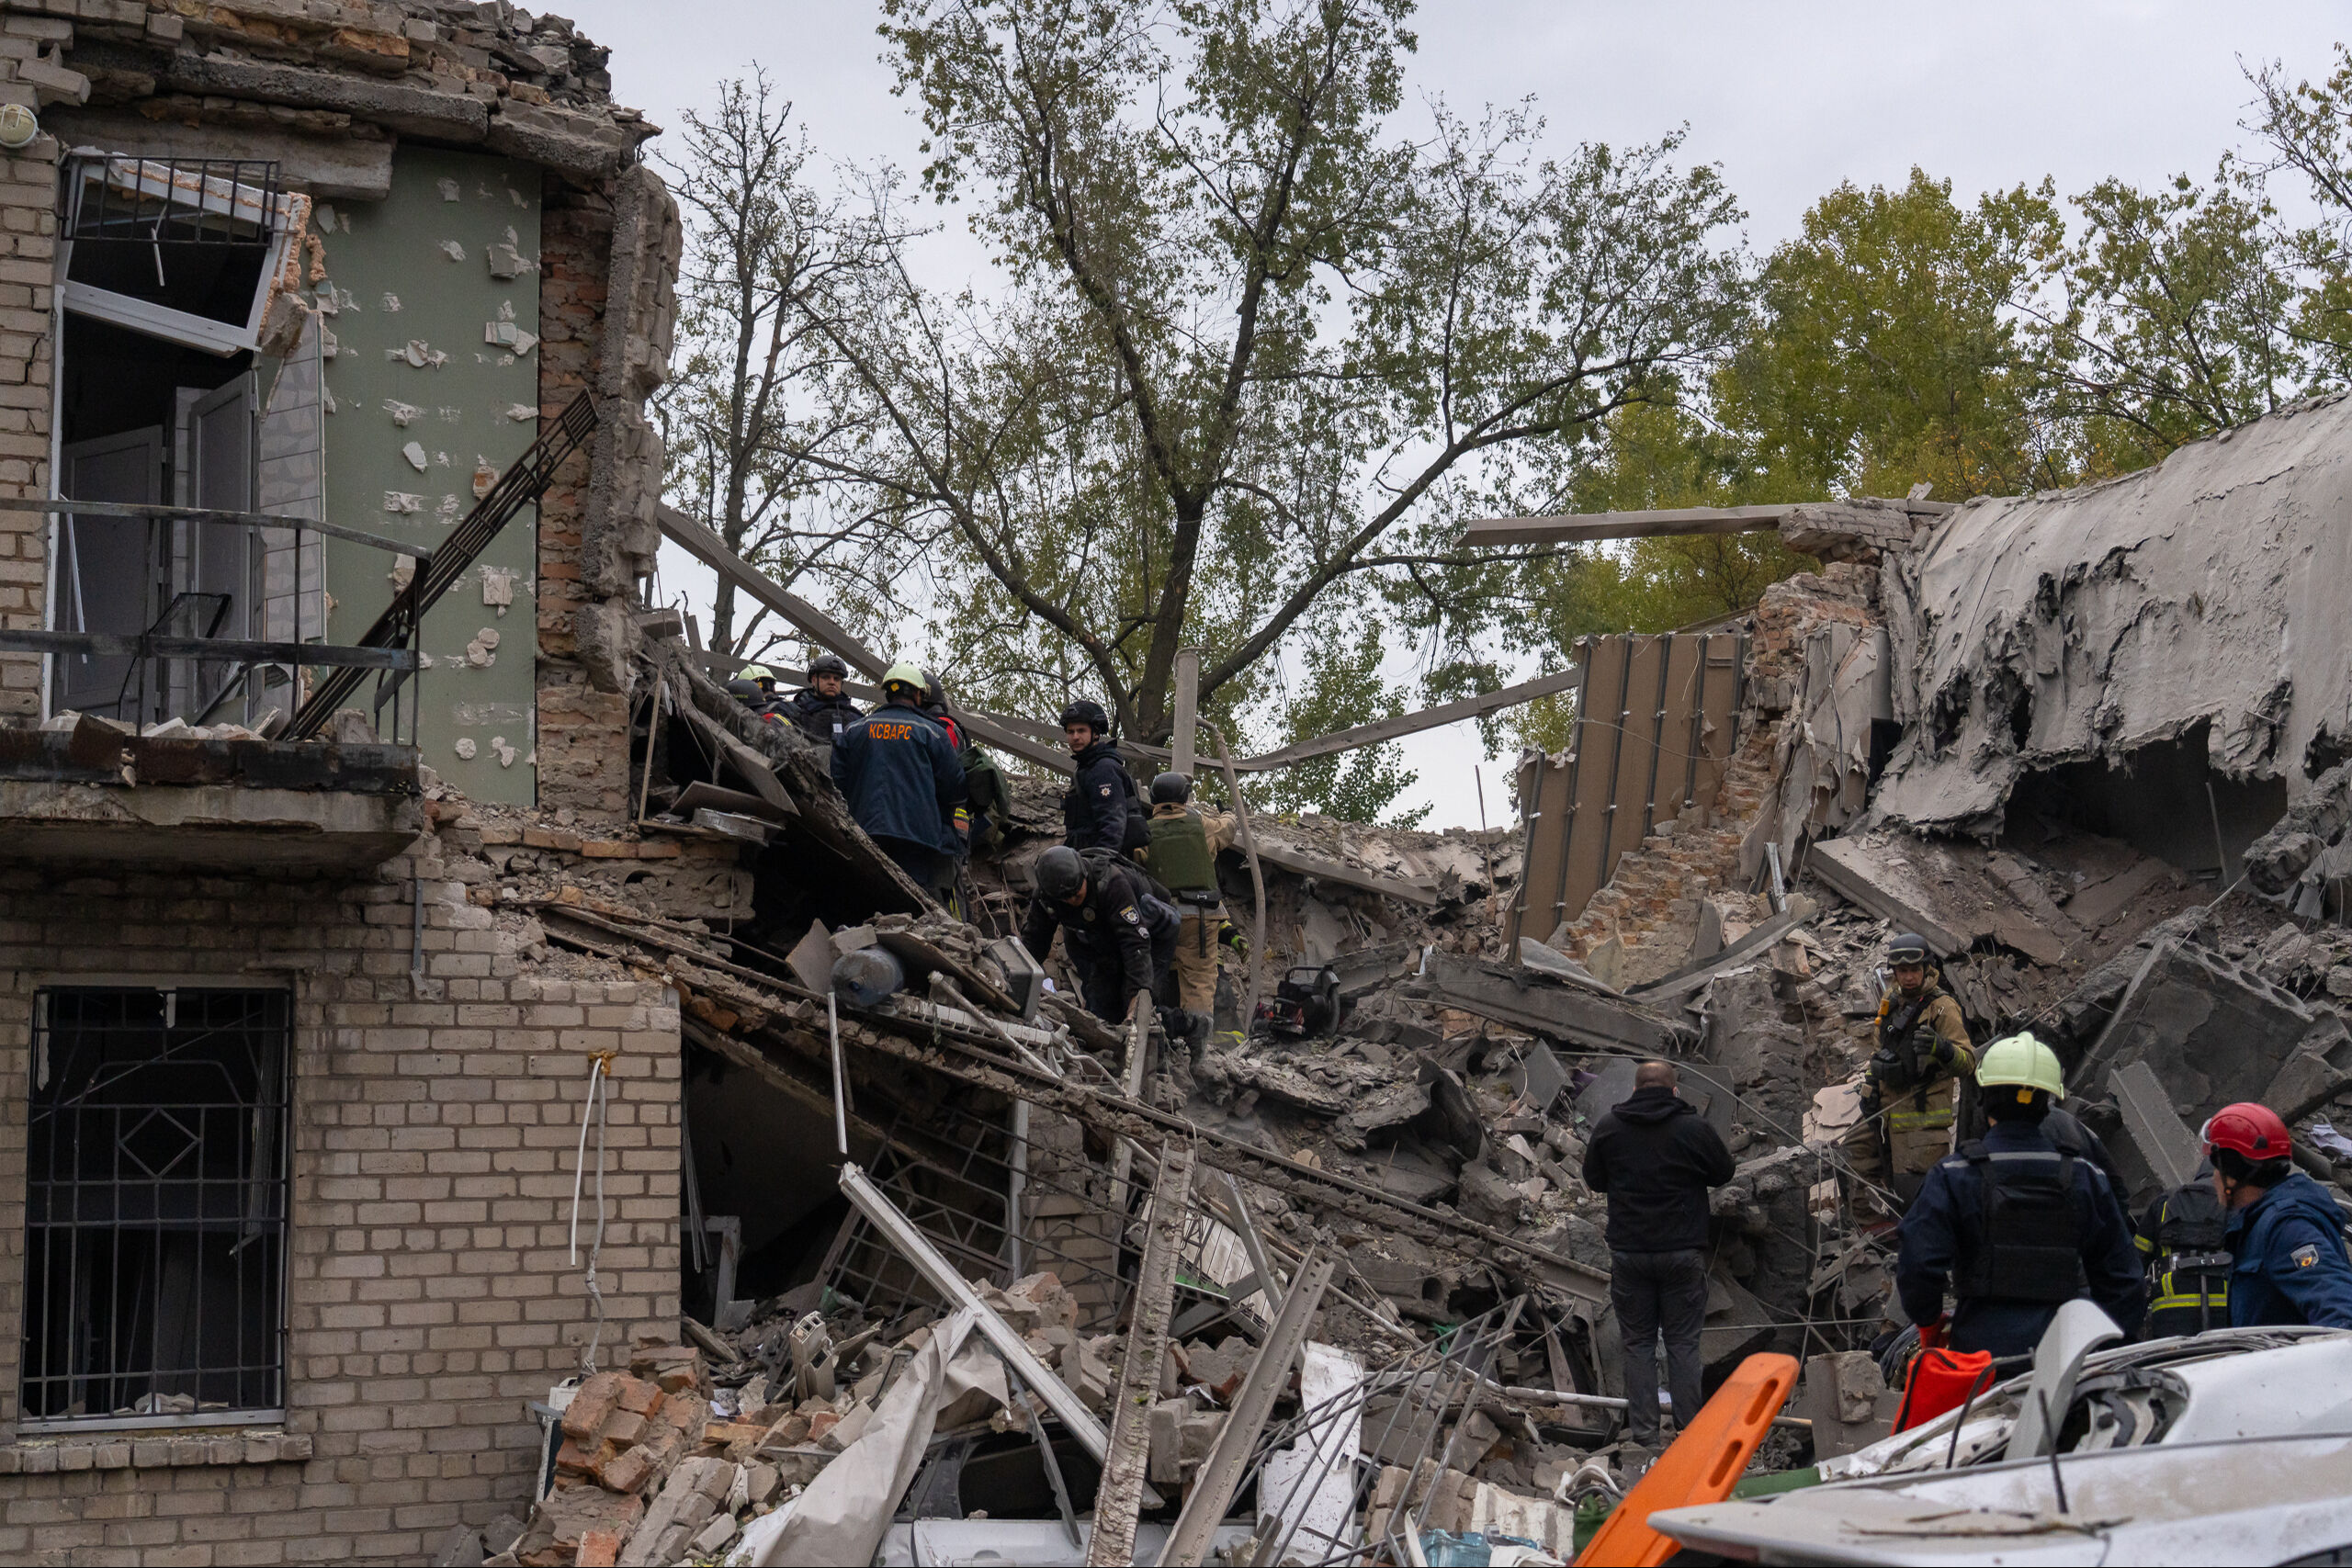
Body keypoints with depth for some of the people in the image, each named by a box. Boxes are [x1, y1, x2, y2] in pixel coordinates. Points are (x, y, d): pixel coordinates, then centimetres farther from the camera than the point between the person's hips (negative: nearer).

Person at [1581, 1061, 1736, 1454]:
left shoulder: (1608, 1128, -3)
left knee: (1638, 1343, 9)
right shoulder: (1693, 1128, -10)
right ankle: (1689, 1431, 8)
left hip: (1628, 1252, 1)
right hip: (1683, 1251, -1)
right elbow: (1724, 1172, 5)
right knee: (1683, 1342, 7)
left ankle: (1643, 1430, 7)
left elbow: (1594, 1181, 9)